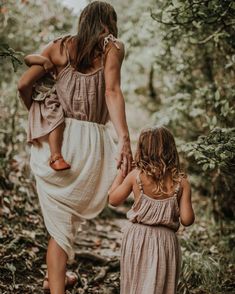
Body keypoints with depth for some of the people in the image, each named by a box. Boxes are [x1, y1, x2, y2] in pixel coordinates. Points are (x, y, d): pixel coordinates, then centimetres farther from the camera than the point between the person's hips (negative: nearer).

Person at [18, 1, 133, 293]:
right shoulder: (113, 47, 4)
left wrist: (36, 113, 21)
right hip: (92, 141, -1)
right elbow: (112, 92, -13)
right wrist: (124, 139, -21)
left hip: (56, 139, 1)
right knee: (71, 215, 22)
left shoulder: (60, 46, 9)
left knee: (60, 222, 7)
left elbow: (24, 84, 2)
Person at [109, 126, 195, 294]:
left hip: (138, 238, 0)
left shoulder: (135, 176, -7)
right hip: (165, 241, 0)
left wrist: (121, 172, 15)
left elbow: (113, 200, 7)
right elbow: (187, 220, -7)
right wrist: (185, 190, 6)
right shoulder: (181, 182, -6)